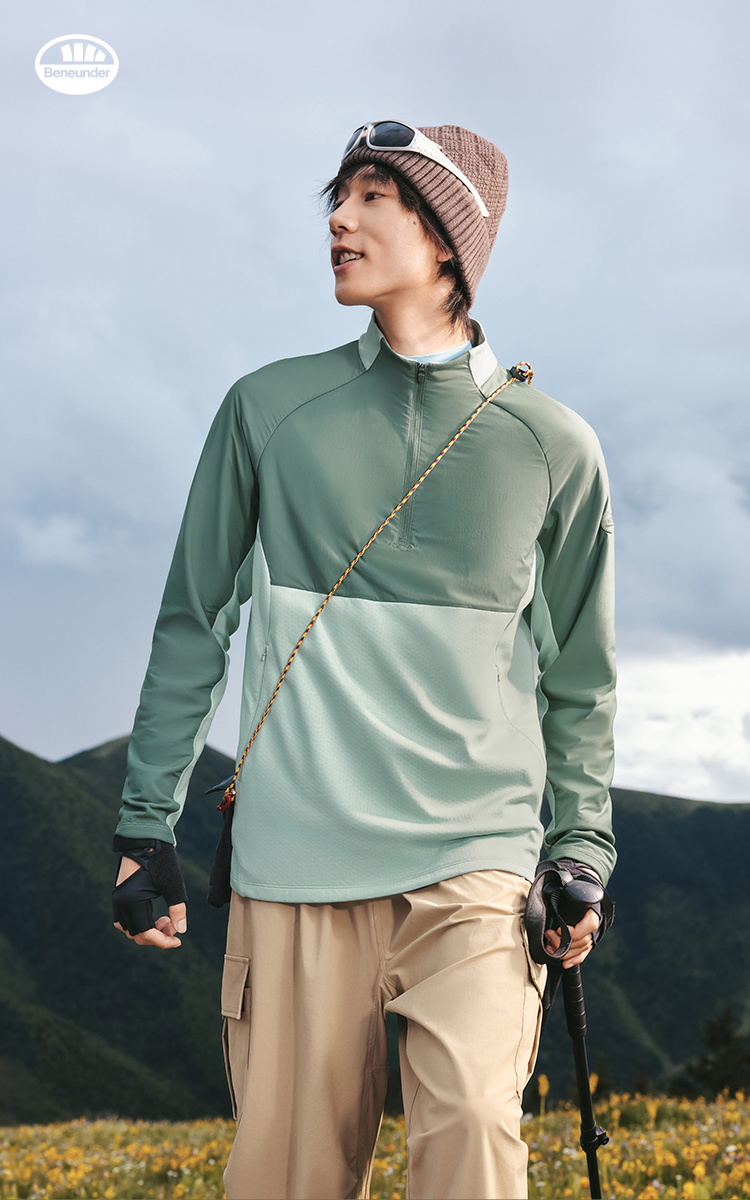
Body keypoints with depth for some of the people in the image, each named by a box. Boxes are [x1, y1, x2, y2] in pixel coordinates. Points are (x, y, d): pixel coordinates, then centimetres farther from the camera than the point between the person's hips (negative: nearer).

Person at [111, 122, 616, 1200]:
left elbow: (578, 679, 12)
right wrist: (147, 826, 8)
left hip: (476, 861, 0)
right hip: (294, 866, 1)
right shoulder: (270, 409, 5)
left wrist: (580, 855, 7)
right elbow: (192, 626, 10)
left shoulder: (553, 445, 4)